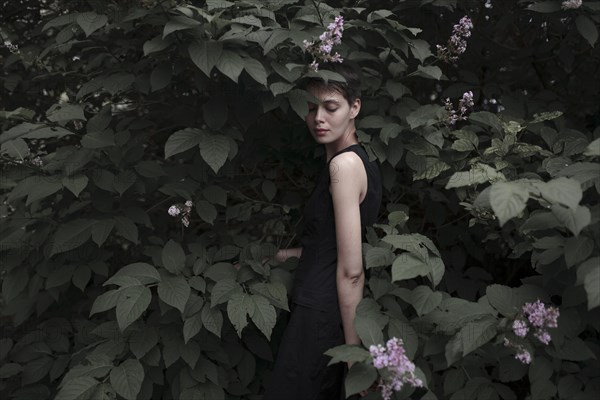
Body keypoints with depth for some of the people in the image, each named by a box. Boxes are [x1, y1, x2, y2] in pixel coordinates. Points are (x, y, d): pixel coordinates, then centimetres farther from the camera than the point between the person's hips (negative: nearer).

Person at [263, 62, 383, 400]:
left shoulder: (344, 163, -16)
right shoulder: (363, 159, 13)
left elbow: (351, 271, -18)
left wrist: (352, 346, -15)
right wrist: (292, 253, 17)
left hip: (322, 313, -9)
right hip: (329, 311, 9)